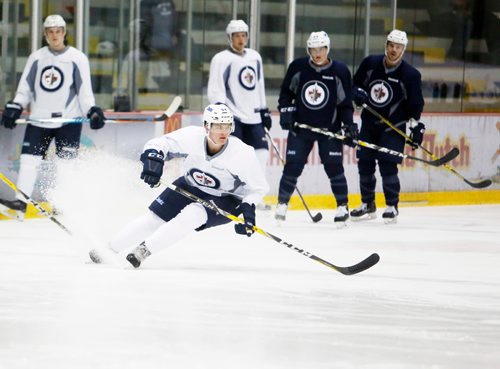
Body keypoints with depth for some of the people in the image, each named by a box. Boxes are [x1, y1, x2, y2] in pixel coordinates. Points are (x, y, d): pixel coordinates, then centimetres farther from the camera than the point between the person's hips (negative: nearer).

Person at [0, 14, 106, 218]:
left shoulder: (77, 58, 1)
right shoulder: (36, 58, 10)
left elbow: (84, 90, -2)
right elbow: (25, 87, 12)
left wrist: (92, 110, -16)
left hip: (68, 119, -3)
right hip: (39, 119, 3)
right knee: (29, 158, -6)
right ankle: (21, 202, -8)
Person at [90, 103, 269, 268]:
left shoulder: (242, 154, -30)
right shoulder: (192, 137, -26)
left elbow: (258, 187, -16)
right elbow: (157, 144, -17)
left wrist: (248, 208, -31)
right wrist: (153, 158, -39)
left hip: (224, 200, -3)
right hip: (190, 186, 3)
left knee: (192, 215, -30)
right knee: (153, 218, 0)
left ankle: (144, 250, -22)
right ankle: (109, 248, 17)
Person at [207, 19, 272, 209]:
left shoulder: (254, 57, 15)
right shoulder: (221, 59, -7)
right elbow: (214, 90, -13)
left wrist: (264, 111, 23)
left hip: (252, 116, 7)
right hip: (232, 116, -7)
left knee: (261, 153, 6)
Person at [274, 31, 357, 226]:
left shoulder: (340, 71, -5)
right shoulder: (298, 67, -3)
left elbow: (345, 102, -1)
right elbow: (286, 91, 9)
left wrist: (349, 125, -10)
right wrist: (286, 110, -4)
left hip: (329, 128, -1)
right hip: (300, 126, 1)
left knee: (334, 166, -4)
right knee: (293, 166, -2)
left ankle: (342, 206, 7)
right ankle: (282, 204, 9)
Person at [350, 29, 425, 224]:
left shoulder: (410, 74, -9)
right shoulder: (370, 63, -1)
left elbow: (415, 104, -4)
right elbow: (355, 84, 12)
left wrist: (416, 126, -11)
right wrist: (357, 94, -10)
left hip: (393, 127, -4)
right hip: (369, 124, 4)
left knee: (387, 165, -13)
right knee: (365, 164, 6)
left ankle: (392, 207, -1)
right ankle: (368, 205, 20)